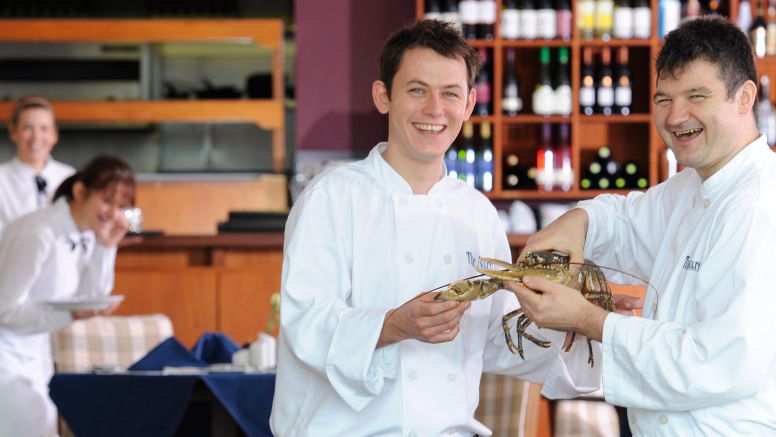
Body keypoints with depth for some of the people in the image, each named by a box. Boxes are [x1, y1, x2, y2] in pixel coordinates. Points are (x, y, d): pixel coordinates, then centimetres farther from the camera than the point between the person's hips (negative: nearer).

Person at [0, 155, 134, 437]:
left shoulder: (86, 235, 2)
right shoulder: (38, 235, -24)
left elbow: (90, 300, 3)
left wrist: (106, 248, -7)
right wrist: (70, 315, -32)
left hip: (35, 353, 9)